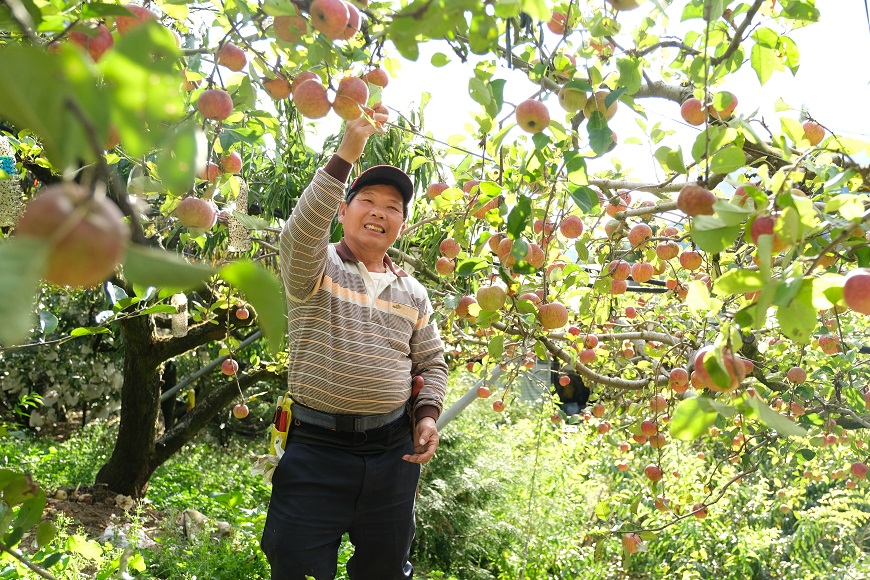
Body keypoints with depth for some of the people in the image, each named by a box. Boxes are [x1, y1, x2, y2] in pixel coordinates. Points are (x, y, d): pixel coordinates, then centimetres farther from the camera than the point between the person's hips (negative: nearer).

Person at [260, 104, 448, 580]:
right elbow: (301, 231, -26)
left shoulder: (413, 293, 11)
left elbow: (431, 362, 17)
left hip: (394, 451, 4)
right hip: (316, 448, -4)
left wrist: (427, 414, 0)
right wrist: (345, 156, -33)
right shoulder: (314, 268, -3)